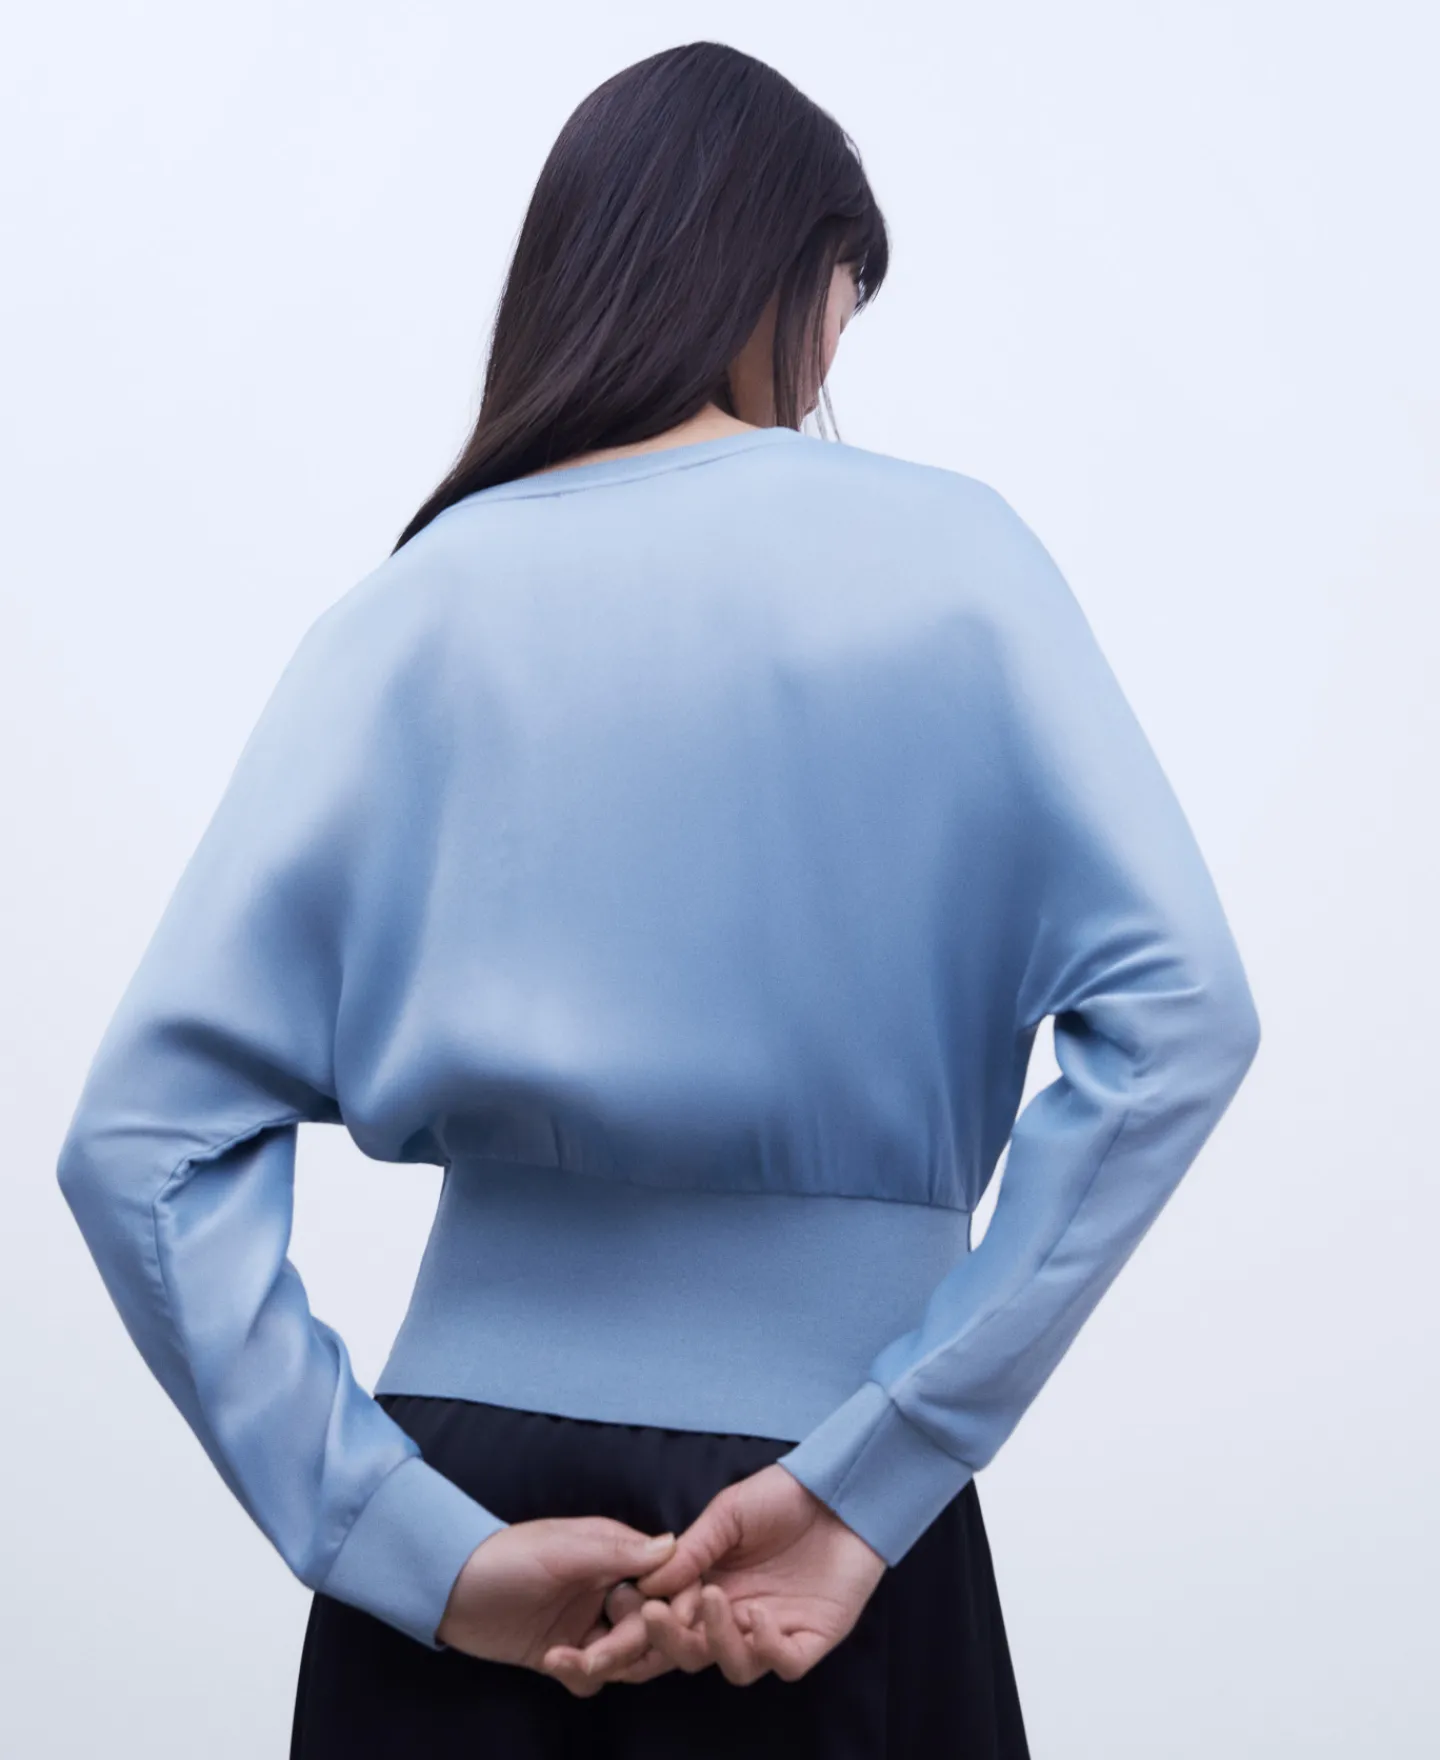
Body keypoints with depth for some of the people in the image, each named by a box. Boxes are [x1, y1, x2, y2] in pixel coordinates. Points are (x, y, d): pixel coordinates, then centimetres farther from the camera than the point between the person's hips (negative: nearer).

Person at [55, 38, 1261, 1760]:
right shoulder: (944, 553, -4)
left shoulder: (413, 604, 0)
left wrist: (424, 1550, -9)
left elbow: (141, 1140, -8)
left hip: (475, 1469, 2)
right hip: (824, 1491, -1)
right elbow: (1175, 1011, -14)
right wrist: (875, 1481, -15)